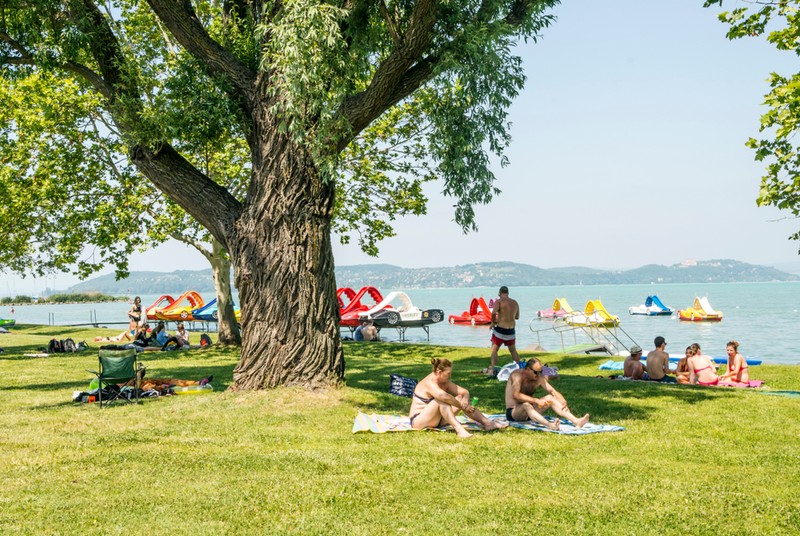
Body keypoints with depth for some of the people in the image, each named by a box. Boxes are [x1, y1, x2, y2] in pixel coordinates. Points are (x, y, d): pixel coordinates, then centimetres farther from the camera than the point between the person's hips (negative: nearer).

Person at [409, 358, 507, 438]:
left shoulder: (445, 382, 6)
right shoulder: (429, 383, -22)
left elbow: (464, 392, 3)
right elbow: (443, 395, -40)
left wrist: (465, 399, -21)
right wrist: (462, 406, -31)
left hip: (436, 420, 9)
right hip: (418, 420, -9)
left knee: (461, 398, -1)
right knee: (441, 400, -33)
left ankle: (488, 423, -6)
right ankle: (459, 429, -45)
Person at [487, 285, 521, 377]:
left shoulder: (499, 301, -10)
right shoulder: (515, 303, 7)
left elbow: (493, 313, -25)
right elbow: (517, 317, 17)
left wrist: (492, 323, -9)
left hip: (500, 329, -5)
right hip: (511, 331, 5)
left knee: (494, 350, 5)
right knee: (513, 351, 20)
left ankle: (492, 370, -3)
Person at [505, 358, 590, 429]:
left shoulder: (539, 378, 1)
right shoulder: (518, 375, -18)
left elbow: (553, 391, -4)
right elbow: (515, 395, -34)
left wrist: (563, 401, -26)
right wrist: (536, 401, -39)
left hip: (529, 412, 6)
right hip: (513, 413, -6)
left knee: (550, 398, -14)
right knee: (526, 405, -39)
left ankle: (576, 421, -28)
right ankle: (549, 425, -64)